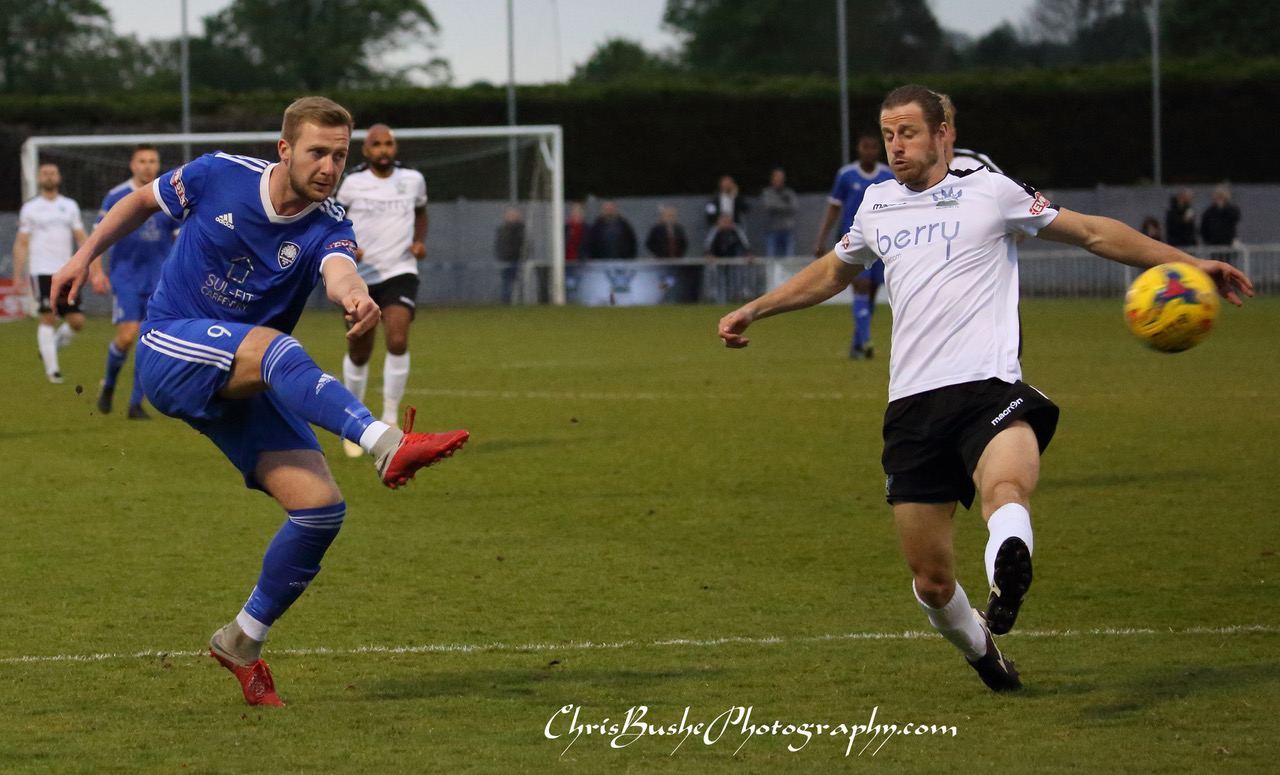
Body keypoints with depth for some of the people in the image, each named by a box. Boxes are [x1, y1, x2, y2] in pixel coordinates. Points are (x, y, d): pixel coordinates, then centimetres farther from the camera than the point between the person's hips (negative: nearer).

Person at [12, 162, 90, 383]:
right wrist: (18, 275, -2)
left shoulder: (70, 206, 13)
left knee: (76, 320, -3)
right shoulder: (30, 208, 4)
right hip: (42, 271, -3)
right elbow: (21, 243, 5)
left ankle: (50, 346, 24)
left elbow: (81, 238, 15)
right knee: (48, 317, -13)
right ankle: (52, 368, -8)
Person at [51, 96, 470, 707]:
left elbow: (339, 270, -33)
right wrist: (86, 256, 11)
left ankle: (243, 641, 7)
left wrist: (354, 295, -55)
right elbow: (144, 200, 13)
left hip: (242, 385, 3)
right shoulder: (220, 176, -7)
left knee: (321, 506, -11)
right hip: (170, 352, -3)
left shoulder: (327, 227, -7)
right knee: (272, 347, -35)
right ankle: (388, 447, -56)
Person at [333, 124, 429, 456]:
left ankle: (389, 420, -11)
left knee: (398, 341, -22)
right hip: (360, 277, 0)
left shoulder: (413, 180, 4)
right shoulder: (351, 184, -4)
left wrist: (420, 241, 5)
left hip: (400, 273, 0)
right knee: (359, 354, 8)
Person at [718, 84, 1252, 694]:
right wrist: (754, 310, 42)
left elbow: (1093, 233, 16)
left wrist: (1185, 264, 11)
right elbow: (833, 272, 42)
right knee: (931, 581, 1)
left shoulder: (989, 192, 9)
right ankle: (982, 651, 29)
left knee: (1005, 488, -39)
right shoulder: (877, 205, 21)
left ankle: (1007, 573, -67)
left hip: (988, 387, -4)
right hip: (912, 406, 4)